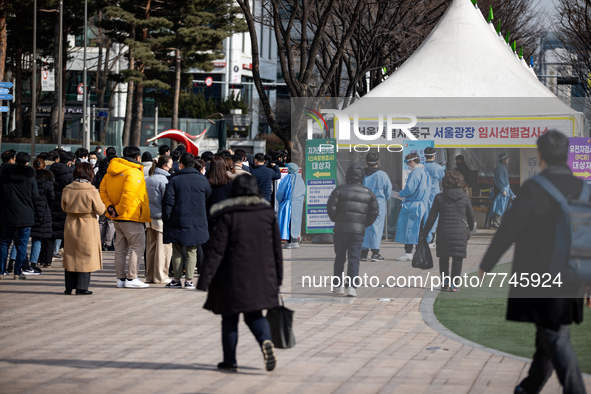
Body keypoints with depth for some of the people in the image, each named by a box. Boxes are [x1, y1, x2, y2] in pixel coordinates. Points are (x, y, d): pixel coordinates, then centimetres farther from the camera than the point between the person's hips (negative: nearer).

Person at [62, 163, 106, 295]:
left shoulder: (67, 189, -5)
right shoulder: (92, 191, -16)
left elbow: (64, 207, 8)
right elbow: (100, 210, -9)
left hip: (71, 225, 4)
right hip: (87, 227, -4)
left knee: (70, 256, 13)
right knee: (86, 257, 5)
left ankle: (69, 287, 16)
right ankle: (81, 287, 4)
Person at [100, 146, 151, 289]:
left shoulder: (112, 172, 12)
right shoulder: (134, 172, -15)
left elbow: (103, 189, 8)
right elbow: (128, 194, -24)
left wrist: (109, 206, -2)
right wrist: (119, 210, -14)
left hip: (117, 218, 8)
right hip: (131, 217, -8)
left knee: (120, 247, 13)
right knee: (137, 246, -2)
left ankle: (121, 278, 16)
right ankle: (132, 278, -6)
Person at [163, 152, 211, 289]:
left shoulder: (174, 180, -6)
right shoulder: (202, 180, 2)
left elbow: (168, 201, -8)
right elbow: (209, 198, 13)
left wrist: (166, 219, -1)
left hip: (178, 221, -2)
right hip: (197, 223, 2)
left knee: (177, 251, 9)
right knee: (192, 252, 7)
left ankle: (177, 279, 9)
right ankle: (189, 280, 3)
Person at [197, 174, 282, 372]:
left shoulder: (227, 216, -10)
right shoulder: (268, 213, 3)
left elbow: (216, 251, -13)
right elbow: (277, 247, 7)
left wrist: (204, 280, -11)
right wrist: (277, 278, 16)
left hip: (234, 277, -3)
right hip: (262, 276, 4)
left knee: (230, 318, 10)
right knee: (254, 315, 14)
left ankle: (230, 361, 14)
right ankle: (265, 341, -15)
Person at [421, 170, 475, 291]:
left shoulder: (439, 197, -1)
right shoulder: (465, 198, -1)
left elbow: (432, 217, -1)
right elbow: (471, 216, 11)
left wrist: (424, 233, 6)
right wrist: (470, 228, 32)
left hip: (443, 232, 1)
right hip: (460, 233, -1)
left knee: (443, 257, 15)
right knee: (457, 258, 4)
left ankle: (444, 281, 12)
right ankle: (453, 282, -3)